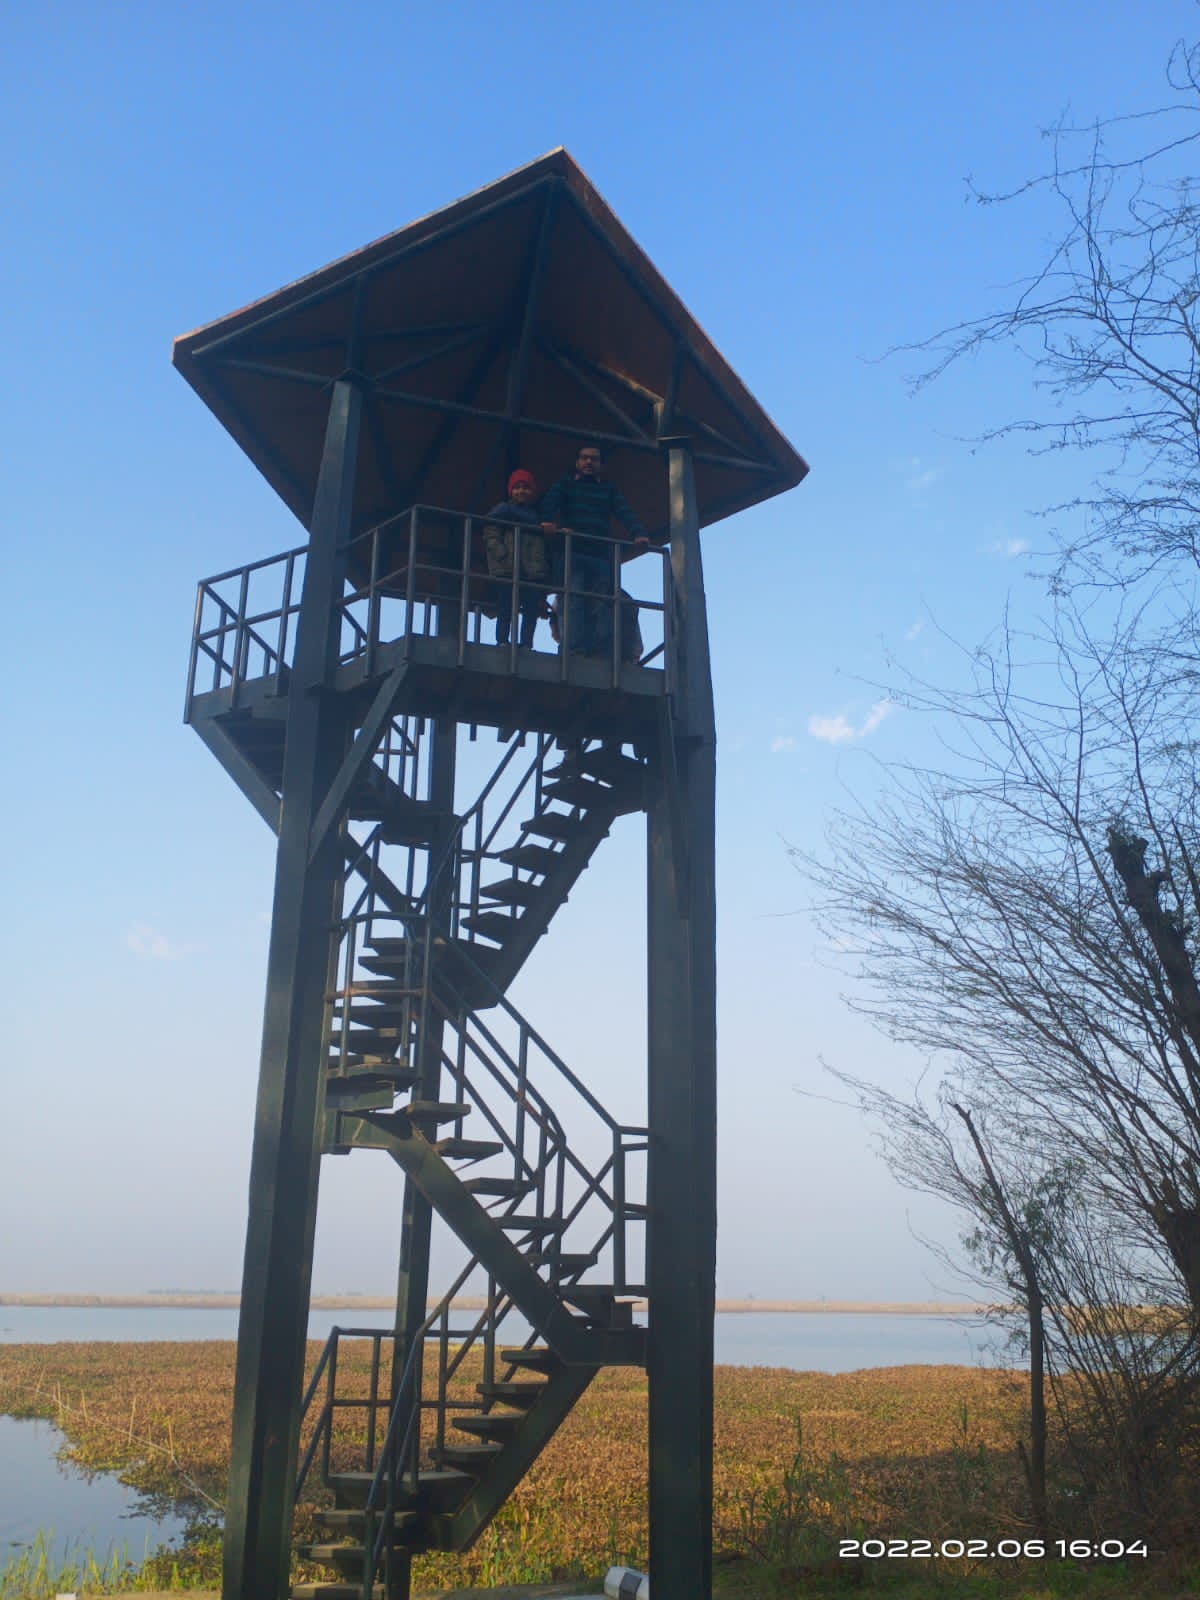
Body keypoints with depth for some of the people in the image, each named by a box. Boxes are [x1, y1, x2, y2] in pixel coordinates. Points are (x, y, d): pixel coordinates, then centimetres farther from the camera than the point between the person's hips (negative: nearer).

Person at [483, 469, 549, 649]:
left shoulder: (539, 515, 24)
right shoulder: (502, 510, 14)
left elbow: (548, 541, 22)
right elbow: (491, 537, 2)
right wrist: (503, 557, -12)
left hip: (535, 571, 3)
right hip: (507, 571, -3)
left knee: (532, 611, -5)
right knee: (506, 610, -7)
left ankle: (526, 645, -5)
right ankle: (502, 642, -9)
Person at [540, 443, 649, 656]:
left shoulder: (610, 490, 25)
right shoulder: (565, 485, 21)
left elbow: (625, 513, 7)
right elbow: (549, 503, 0)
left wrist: (638, 533, -15)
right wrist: (548, 521, -24)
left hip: (601, 556, 2)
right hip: (571, 553, -2)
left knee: (601, 607, -10)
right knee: (573, 602, -17)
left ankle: (603, 655, -19)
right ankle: (575, 651, -27)